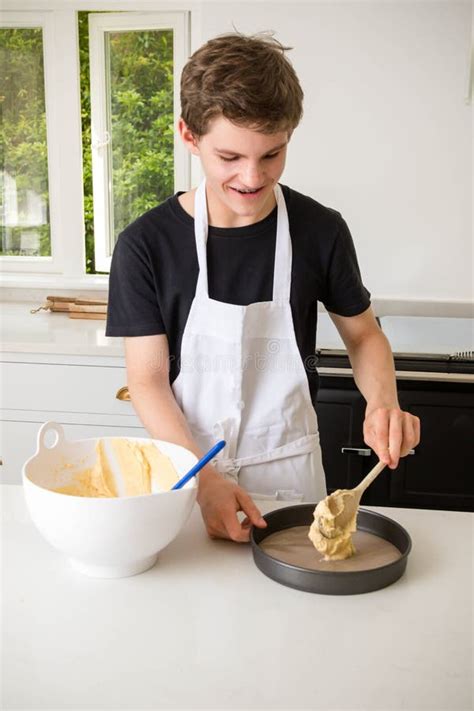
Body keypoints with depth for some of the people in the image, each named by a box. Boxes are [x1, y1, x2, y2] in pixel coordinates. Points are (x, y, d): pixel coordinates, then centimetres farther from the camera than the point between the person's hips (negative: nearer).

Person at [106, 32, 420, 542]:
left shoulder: (320, 230, -10)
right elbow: (148, 379, -12)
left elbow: (363, 334, 4)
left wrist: (383, 403, -16)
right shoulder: (145, 245, -14)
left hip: (289, 471, 1)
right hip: (188, 472, 0)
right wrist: (205, 479, -25)